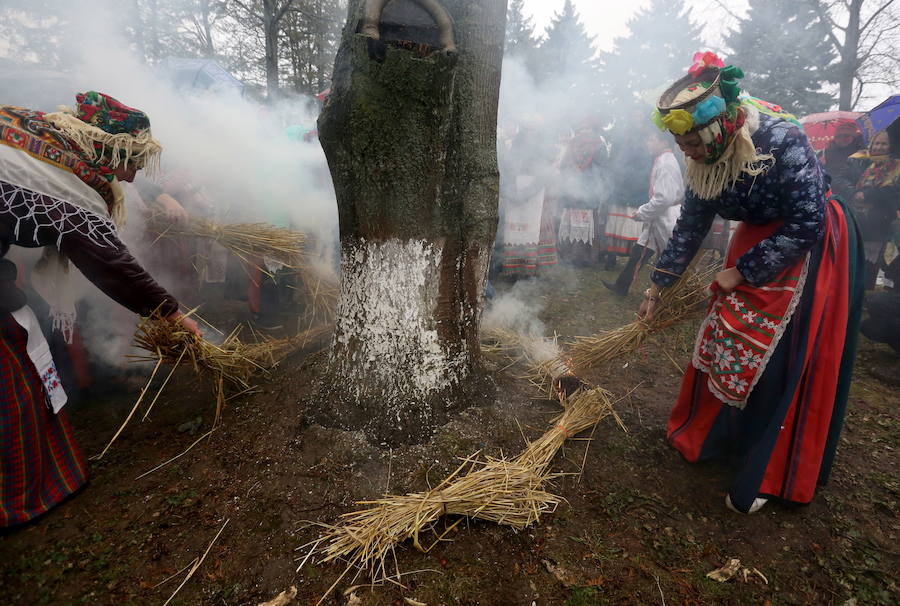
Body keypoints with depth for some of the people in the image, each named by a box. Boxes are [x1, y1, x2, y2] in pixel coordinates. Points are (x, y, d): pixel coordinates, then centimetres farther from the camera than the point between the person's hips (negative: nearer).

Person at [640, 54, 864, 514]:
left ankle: (767, 475, 14)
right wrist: (656, 288, 4)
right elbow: (690, 228, 1)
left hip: (815, 249, -6)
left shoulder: (781, 141, -28)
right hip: (757, 242, 7)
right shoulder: (703, 163, -9)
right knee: (725, 342, 8)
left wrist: (741, 271, -20)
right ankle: (714, 436, 29)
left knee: (789, 363, -3)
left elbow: (807, 226, -24)